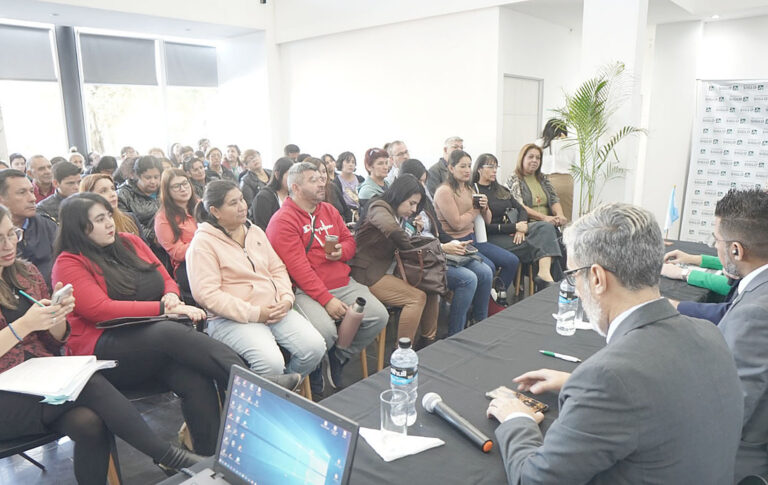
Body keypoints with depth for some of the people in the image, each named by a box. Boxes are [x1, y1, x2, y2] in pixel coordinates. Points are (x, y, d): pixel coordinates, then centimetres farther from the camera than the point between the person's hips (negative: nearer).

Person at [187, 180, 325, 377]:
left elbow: (278, 269, 18)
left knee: (315, 346, -14)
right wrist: (254, 313, -17)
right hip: (232, 318, -6)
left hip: (275, 309, 7)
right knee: (272, 362, -30)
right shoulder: (203, 243, -5)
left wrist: (286, 299, -2)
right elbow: (207, 294, -14)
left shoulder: (255, 231, 16)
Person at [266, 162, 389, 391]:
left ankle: (337, 360, 11)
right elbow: (298, 267, -16)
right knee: (325, 331, -31)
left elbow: (349, 239, 24)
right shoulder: (282, 221, -8)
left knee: (379, 316, -9)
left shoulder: (329, 210, 16)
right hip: (306, 290, -7)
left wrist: (342, 251, -3)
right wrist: (327, 300, -21)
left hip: (343, 284, 7)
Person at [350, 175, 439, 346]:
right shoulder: (379, 207, -11)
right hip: (369, 274, -9)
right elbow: (392, 229, -34)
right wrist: (411, 248, -19)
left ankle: (428, 341, 8)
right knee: (417, 297, -20)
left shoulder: (401, 216, 16)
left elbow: (402, 244, 20)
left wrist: (415, 231, 3)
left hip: (389, 270, 9)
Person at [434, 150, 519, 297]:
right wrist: (476, 209, -3)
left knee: (512, 261, -1)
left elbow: (487, 220, 16)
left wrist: (485, 207, -7)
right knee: (489, 267, -27)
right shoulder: (444, 191, -12)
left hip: (473, 238, 9)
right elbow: (457, 224, -18)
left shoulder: (469, 189, 14)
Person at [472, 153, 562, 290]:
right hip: (492, 237, -7)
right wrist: (515, 227, -14)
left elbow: (521, 210, 14)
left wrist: (521, 228, -8)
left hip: (513, 228, 7)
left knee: (547, 228, -22)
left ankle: (544, 274, -35)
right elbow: (484, 227, -11)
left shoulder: (501, 190, 22)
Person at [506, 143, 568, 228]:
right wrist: (544, 217, -20)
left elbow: (554, 200, 10)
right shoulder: (513, 179, 4)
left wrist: (560, 215, -13)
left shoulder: (543, 178, 22)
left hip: (549, 222, 5)